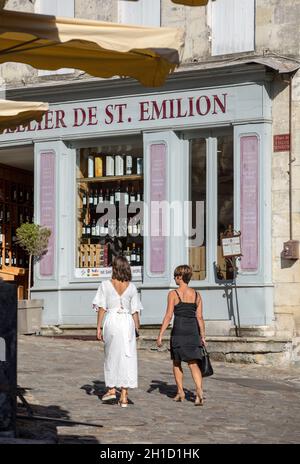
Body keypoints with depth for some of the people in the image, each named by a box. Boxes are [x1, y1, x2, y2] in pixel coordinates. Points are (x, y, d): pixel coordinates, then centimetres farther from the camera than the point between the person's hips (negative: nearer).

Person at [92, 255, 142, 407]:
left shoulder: (105, 285, -2)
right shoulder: (131, 287, 2)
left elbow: (102, 308, -2)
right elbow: (135, 311, 4)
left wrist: (99, 327, 3)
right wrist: (137, 328, 12)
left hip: (111, 321, -1)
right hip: (127, 322, 1)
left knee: (111, 355, 17)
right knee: (127, 356, 4)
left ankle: (111, 389, 21)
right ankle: (124, 396, 4)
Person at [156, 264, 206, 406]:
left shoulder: (173, 294, -6)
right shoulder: (196, 295, 6)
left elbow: (168, 316, -9)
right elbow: (199, 317, 5)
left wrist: (160, 335, -6)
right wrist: (202, 336, 11)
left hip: (179, 330, -3)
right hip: (193, 331, 3)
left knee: (176, 362, 15)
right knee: (193, 363, 2)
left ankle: (180, 392, 18)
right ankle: (199, 390, -19)